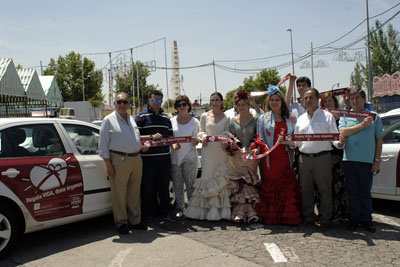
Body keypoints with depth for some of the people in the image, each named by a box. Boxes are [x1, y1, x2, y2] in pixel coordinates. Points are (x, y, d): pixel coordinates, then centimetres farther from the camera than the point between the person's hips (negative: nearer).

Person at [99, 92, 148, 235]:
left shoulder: (132, 119, 17)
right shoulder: (109, 120, -1)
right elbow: (103, 144, -4)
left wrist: (141, 147, 8)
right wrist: (108, 165, -11)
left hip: (136, 158, 6)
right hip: (119, 160, -6)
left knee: (134, 192, 12)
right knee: (119, 193, 0)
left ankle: (135, 221, 24)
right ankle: (121, 222, 14)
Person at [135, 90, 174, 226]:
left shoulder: (166, 118, 17)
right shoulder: (141, 117, 0)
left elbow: (171, 136, 21)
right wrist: (151, 137, -18)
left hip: (165, 158, 5)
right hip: (147, 158, -4)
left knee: (164, 186, 13)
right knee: (148, 188, 3)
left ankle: (166, 211, 28)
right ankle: (147, 215, 16)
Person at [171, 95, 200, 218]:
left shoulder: (194, 121, 1)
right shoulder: (172, 121, 6)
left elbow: (195, 143, -2)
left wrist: (195, 141, -25)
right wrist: (173, 144, -12)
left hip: (189, 156, -2)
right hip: (175, 157, 2)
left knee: (191, 184, -1)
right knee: (177, 185, 7)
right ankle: (180, 208, 18)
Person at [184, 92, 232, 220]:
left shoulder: (226, 117, 6)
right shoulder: (204, 116, 8)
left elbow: (227, 133, 6)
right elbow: (201, 132, 11)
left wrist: (226, 137, -15)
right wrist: (203, 136, -10)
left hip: (221, 150, 0)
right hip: (208, 150, 0)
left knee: (221, 177, -1)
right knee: (207, 175, -1)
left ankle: (221, 209, 7)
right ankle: (208, 208, 6)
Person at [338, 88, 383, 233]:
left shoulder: (374, 116, 8)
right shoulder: (345, 116, 10)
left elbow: (379, 140, 7)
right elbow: (342, 132, -7)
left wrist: (377, 160, 1)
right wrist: (362, 125, -11)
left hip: (367, 160, -1)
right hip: (349, 159, 1)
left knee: (365, 192, 4)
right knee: (352, 191, 7)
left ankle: (366, 219, 15)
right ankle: (354, 218, 18)